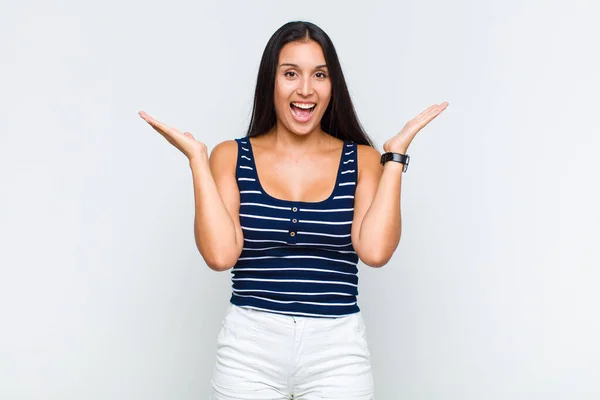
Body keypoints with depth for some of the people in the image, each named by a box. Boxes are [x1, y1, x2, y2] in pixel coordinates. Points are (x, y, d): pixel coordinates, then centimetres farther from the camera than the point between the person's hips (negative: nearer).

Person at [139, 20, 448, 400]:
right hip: (250, 345, 0)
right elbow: (220, 254, -11)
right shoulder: (231, 156, 2)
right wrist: (197, 158, -10)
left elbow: (375, 250, -13)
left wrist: (395, 155, -9)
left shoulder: (361, 160, 2)